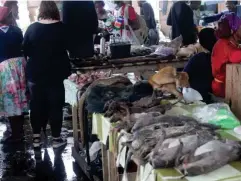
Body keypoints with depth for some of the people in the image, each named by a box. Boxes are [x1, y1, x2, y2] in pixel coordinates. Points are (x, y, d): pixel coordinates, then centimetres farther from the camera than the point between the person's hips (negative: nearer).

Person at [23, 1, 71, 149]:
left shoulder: (32, 28, -4)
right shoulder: (61, 28, -10)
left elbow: (25, 51, 2)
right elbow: (67, 47, 2)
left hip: (35, 73, 3)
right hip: (55, 73, -2)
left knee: (36, 105, 13)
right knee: (55, 106, 7)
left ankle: (36, 138, 22)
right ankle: (56, 139, 15)